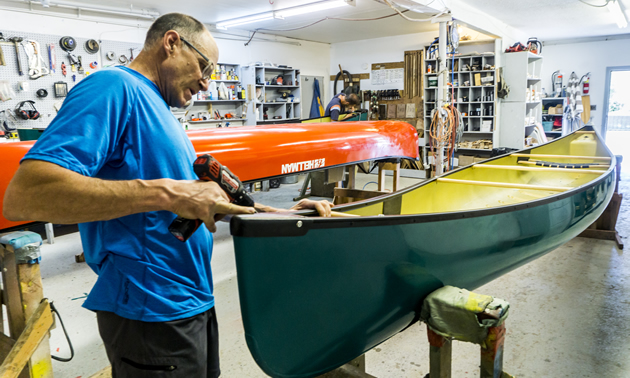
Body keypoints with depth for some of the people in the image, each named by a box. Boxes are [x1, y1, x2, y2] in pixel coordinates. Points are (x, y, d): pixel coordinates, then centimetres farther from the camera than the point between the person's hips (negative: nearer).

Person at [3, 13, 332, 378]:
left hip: (192, 302, 9)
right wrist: (166, 193, -31)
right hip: (152, 311, -9)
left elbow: (209, 199, 18)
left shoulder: (160, 112, 15)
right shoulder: (114, 88, -15)